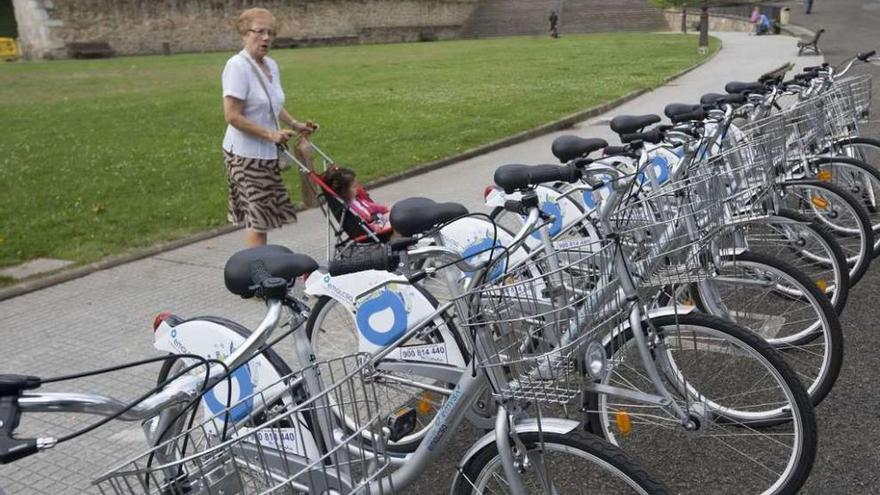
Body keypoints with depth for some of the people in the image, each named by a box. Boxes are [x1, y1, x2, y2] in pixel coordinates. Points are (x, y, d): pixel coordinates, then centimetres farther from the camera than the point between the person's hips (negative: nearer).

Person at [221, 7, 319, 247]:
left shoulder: (271, 65, 10)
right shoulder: (237, 66, -15)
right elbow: (232, 116, -20)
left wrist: (296, 125, 10)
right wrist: (271, 134, -21)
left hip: (267, 154, 8)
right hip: (246, 155, -8)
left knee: (261, 217, 12)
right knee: (259, 219, -7)